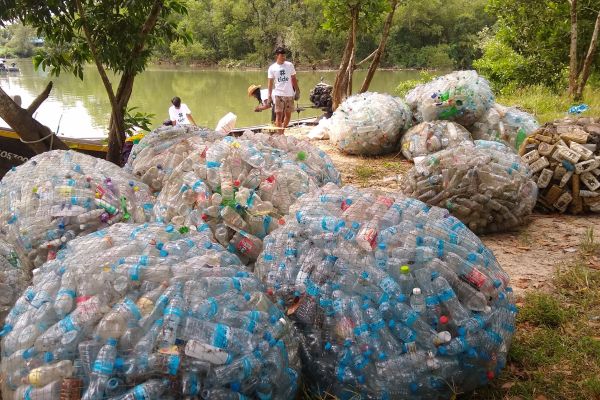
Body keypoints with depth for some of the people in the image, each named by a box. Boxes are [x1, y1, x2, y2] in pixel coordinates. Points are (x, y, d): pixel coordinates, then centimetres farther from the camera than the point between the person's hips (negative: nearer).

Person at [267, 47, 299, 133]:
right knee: (279, 115, -4)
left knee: (288, 115, 8)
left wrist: (297, 90, 5)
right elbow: (270, 82, 2)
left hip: (289, 94, 2)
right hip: (278, 94, -2)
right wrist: (269, 95, -4)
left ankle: (282, 130, 27)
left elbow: (294, 79, 10)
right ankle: (280, 134, 1)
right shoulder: (272, 68, 0)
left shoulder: (289, 65, 4)